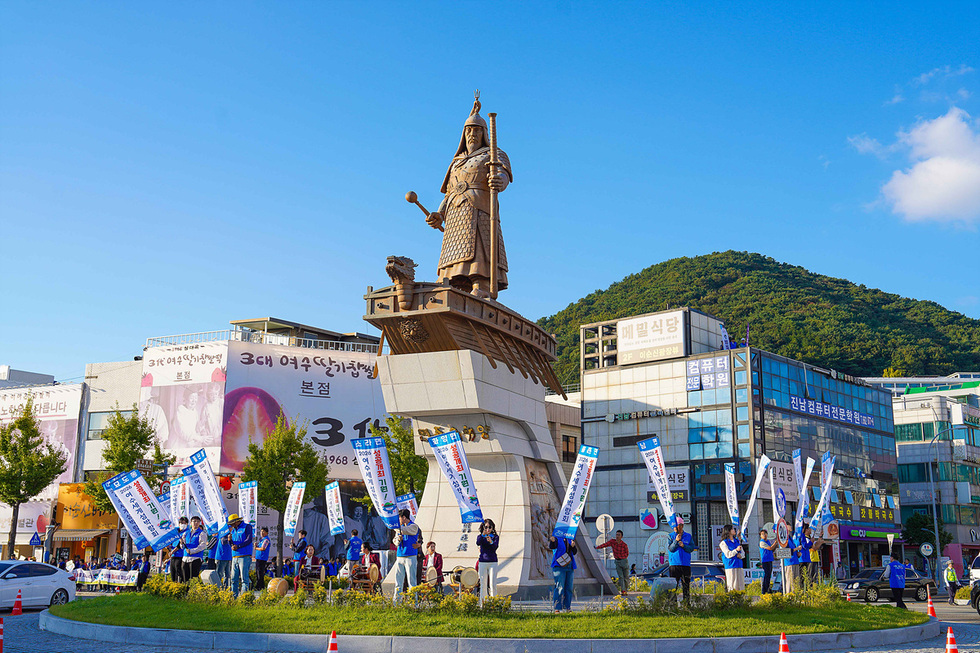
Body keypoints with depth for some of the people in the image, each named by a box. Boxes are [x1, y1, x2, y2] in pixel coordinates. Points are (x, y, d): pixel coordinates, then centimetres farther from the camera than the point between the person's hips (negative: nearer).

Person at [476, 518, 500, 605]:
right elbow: (478, 543, -17)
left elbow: (495, 546, -13)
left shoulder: (495, 537, 4)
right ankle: (483, 603, 10)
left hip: (493, 563, -1)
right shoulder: (480, 536, 6)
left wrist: (491, 542, -34)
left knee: (492, 585, -6)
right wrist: (483, 534, -32)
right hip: (483, 562, 1)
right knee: (483, 585, 3)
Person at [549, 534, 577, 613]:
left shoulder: (570, 540, 14)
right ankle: (557, 608, -9)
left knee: (569, 588, 7)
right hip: (559, 566, -6)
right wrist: (552, 541, -45)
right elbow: (551, 546, -23)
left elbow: (575, 552, 10)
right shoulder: (557, 539, -3)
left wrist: (573, 546, -11)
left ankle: (567, 607, 14)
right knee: (559, 588, -11)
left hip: (570, 566, 6)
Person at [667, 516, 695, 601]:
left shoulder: (688, 536, 10)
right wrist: (676, 541, -16)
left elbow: (692, 548, 4)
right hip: (674, 564, -1)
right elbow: (670, 549, -3)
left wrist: (684, 546, -12)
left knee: (686, 585, 1)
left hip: (686, 564, 1)